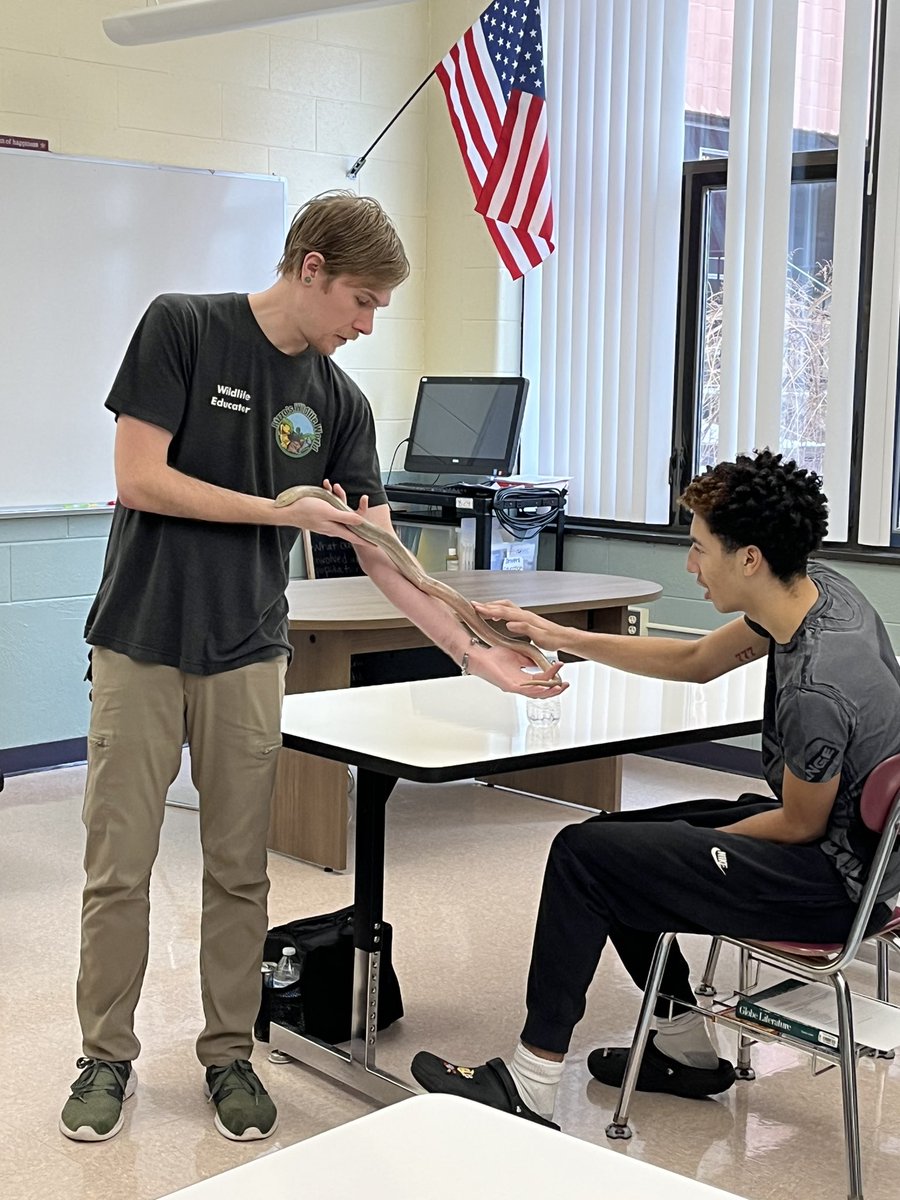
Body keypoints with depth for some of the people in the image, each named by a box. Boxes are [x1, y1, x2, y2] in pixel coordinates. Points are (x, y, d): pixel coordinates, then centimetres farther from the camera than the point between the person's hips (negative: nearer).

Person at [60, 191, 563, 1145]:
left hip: (246, 659, 4)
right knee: (118, 866, 3)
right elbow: (140, 479, -13)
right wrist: (281, 510, -12)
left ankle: (228, 1055, 23)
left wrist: (472, 651, 2)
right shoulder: (182, 327, -7)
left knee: (238, 872, 8)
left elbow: (380, 551, 6)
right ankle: (107, 1056, 19)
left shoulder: (338, 402, 5)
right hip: (140, 647, -3)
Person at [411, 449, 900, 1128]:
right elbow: (696, 662, 11)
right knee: (609, 838, 17)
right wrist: (562, 638, 9)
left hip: (831, 877, -10)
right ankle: (686, 1048, 24)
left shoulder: (814, 687, -32)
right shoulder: (819, 589, -3)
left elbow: (802, 826, -18)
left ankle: (530, 1089, -4)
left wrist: (694, 844, -2)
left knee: (583, 855, -12)